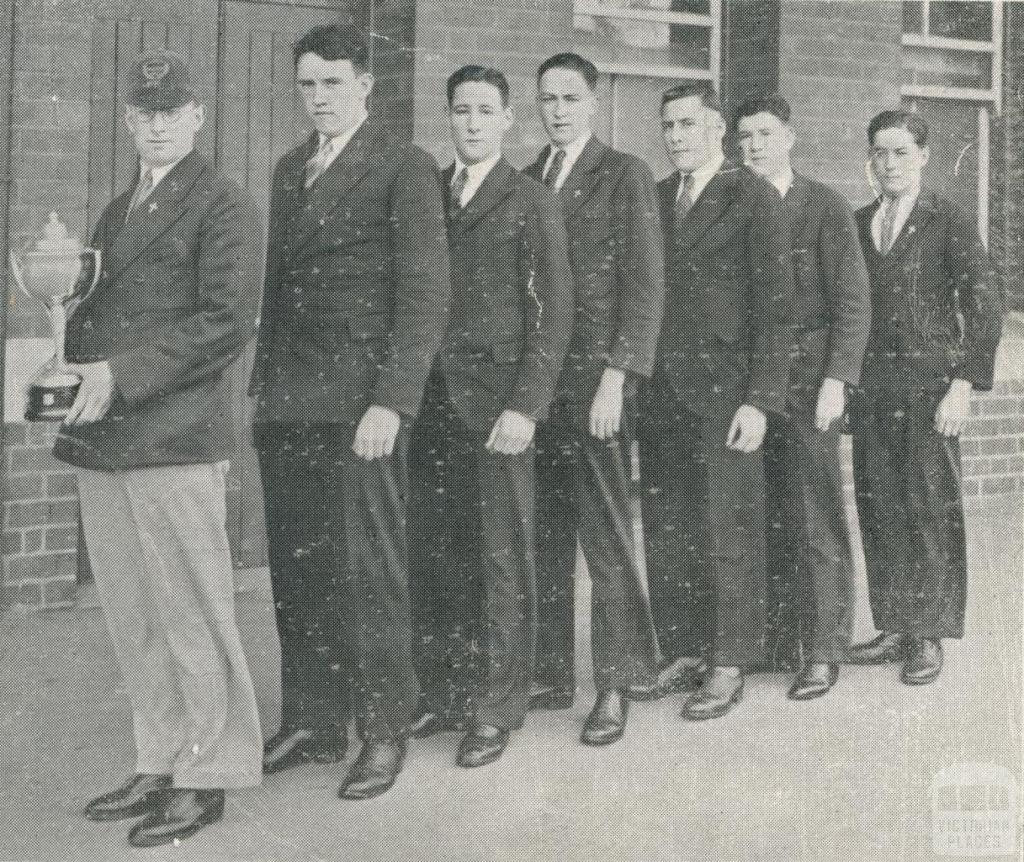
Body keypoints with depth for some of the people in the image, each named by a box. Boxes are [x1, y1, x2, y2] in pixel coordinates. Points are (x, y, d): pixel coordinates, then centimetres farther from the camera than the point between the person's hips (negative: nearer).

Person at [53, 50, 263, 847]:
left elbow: (229, 321, -14)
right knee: (133, 621, 12)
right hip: (103, 445, 8)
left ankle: (207, 776, 11)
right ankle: (161, 762, 24)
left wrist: (119, 375, -18)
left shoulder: (226, 208, -3)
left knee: (192, 615, -1)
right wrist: (73, 368, 3)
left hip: (175, 439, -7)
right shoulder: (117, 212, 22)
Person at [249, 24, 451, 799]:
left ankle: (385, 730, 10)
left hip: (359, 404, -6)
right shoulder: (290, 170, 18)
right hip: (288, 404, 6)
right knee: (296, 569, 8)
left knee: (368, 571, -2)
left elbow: (426, 296, -9)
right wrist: (263, 385, 13)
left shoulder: (404, 170, -3)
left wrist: (391, 402, -16)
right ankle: (312, 720, 19)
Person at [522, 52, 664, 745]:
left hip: (595, 377, -5)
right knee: (543, 536, 7)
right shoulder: (525, 182, 17)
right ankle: (551, 673, 16)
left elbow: (645, 286, -5)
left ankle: (616, 682, 6)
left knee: (606, 532, -3)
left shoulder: (627, 175, 2)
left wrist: (616, 376, -14)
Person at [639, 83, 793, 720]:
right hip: (661, 392, 5)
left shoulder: (755, 198, -3)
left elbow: (775, 307, -7)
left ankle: (730, 668, 9)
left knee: (726, 532, -1)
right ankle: (681, 651, 18)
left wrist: (760, 401, -13)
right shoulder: (657, 198, 15)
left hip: (723, 392, -5)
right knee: (665, 534, 7)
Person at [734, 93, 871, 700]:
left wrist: (837, 381, -13)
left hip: (807, 385, -3)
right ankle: (771, 636, 14)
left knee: (815, 524, -2)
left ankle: (824, 650, 5)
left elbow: (853, 302, -3)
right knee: (761, 522, 5)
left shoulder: (827, 209, 1)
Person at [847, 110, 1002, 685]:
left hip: (930, 384, -4)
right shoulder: (858, 224, 13)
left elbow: (985, 308, -5)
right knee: (880, 510, 5)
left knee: (931, 508, -2)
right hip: (871, 386, 4)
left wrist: (964, 385, -13)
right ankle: (895, 629, 15)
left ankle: (929, 637, 7)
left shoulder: (949, 222, -1)